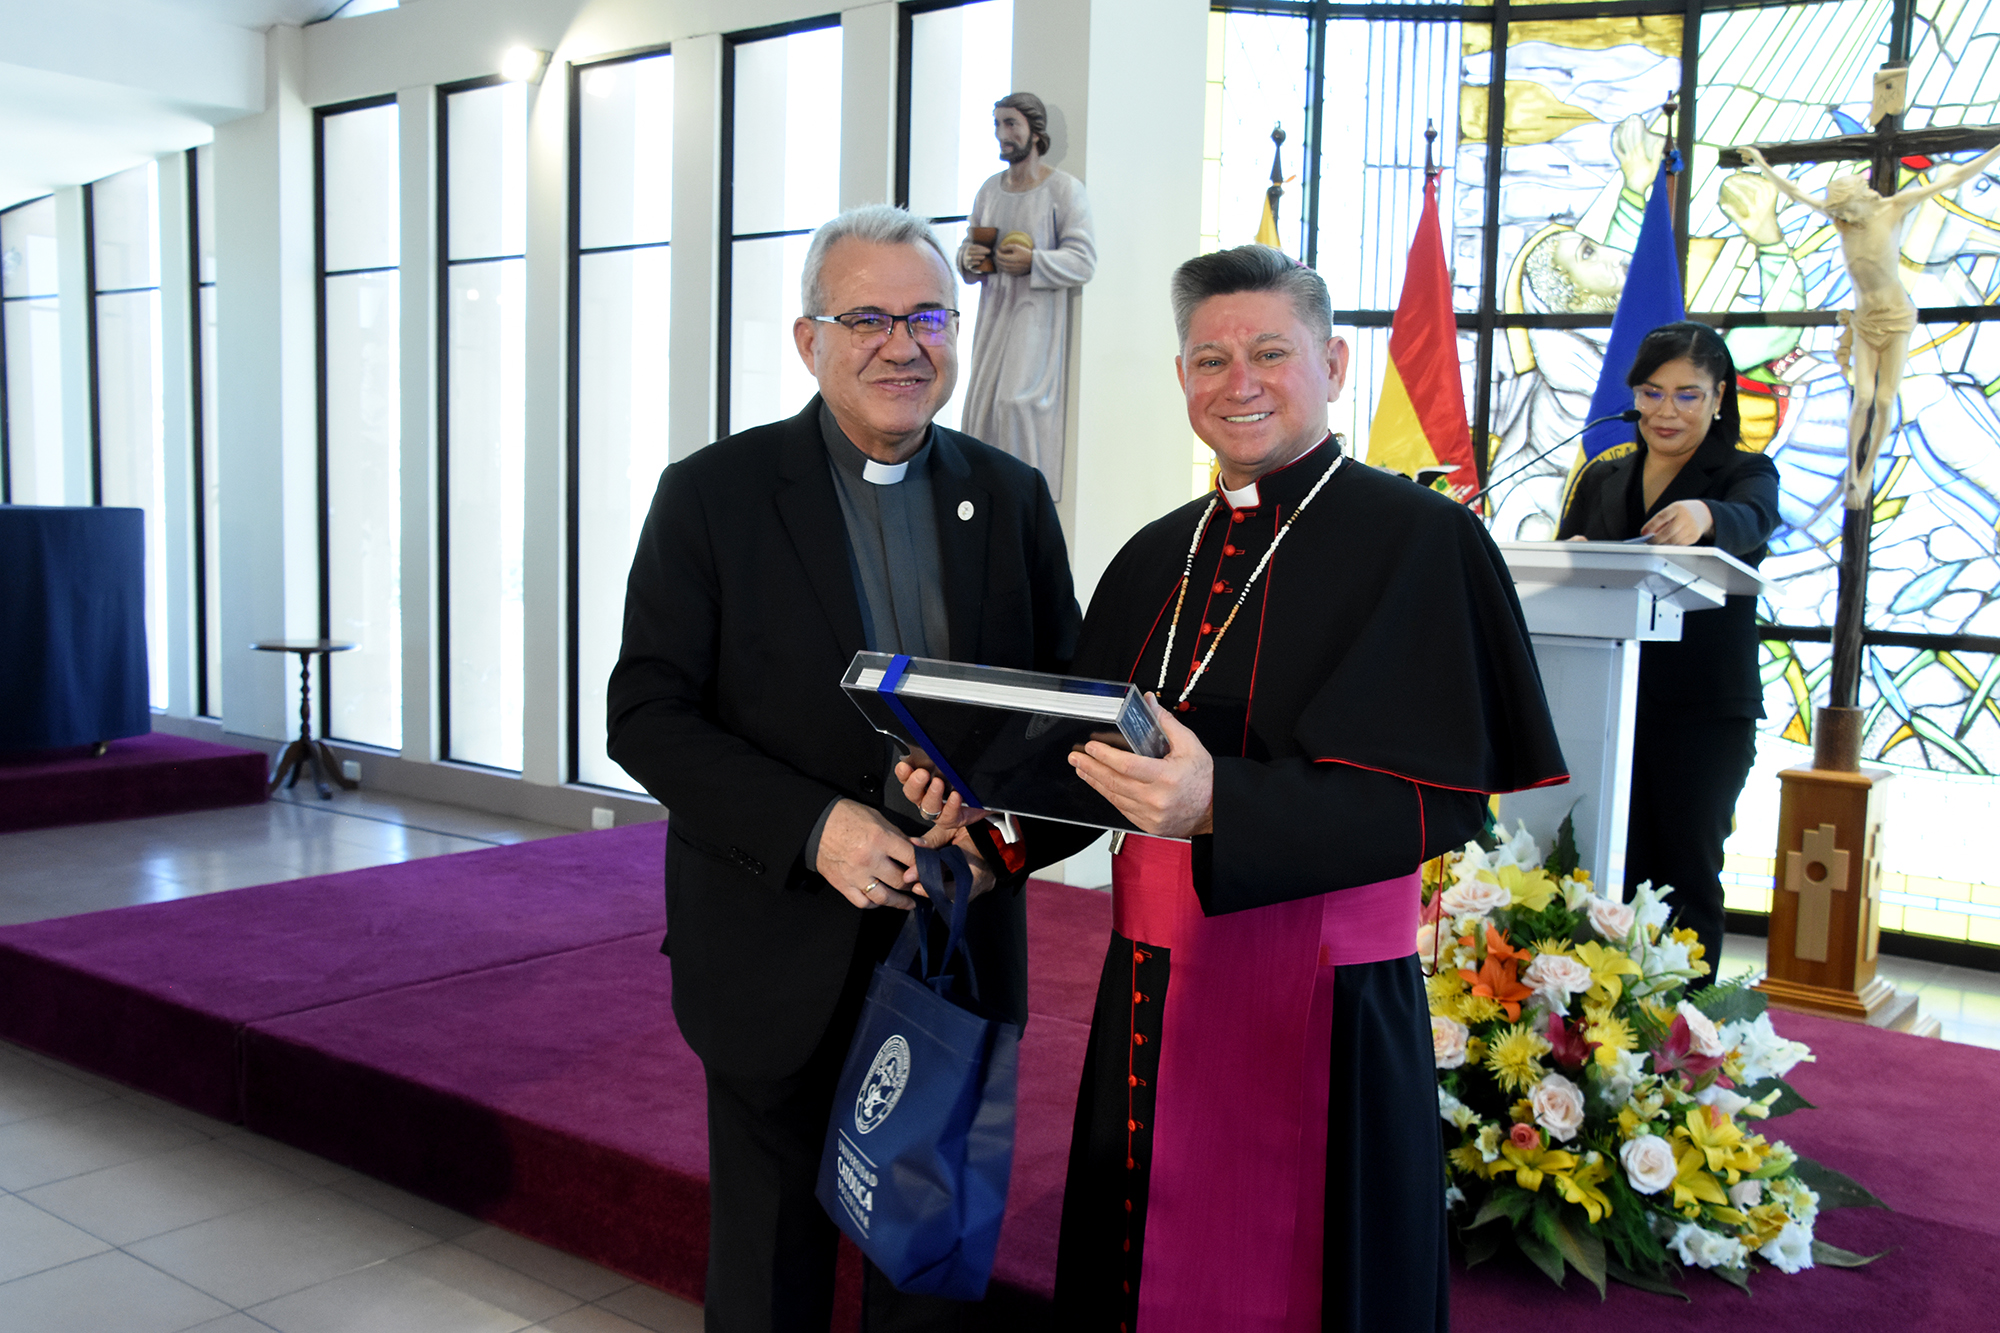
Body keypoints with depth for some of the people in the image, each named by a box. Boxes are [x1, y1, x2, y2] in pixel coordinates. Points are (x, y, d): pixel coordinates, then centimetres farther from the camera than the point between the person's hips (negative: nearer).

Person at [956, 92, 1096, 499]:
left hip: (1037, 312, -6)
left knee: (1018, 399, -17)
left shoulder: (1064, 189, -5)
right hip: (994, 312, 6)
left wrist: (1032, 261, -23)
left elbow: (1083, 262, -10)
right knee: (983, 402, 3)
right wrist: (968, 259, -4)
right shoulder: (989, 189, 14)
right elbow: (967, 247, 20)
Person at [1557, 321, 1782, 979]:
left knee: (1686, 871, 0)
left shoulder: (1746, 472, 4)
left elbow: (1751, 521, -20)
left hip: (1704, 709, -3)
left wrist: (1703, 516, -44)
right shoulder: (1603, 475, 15)